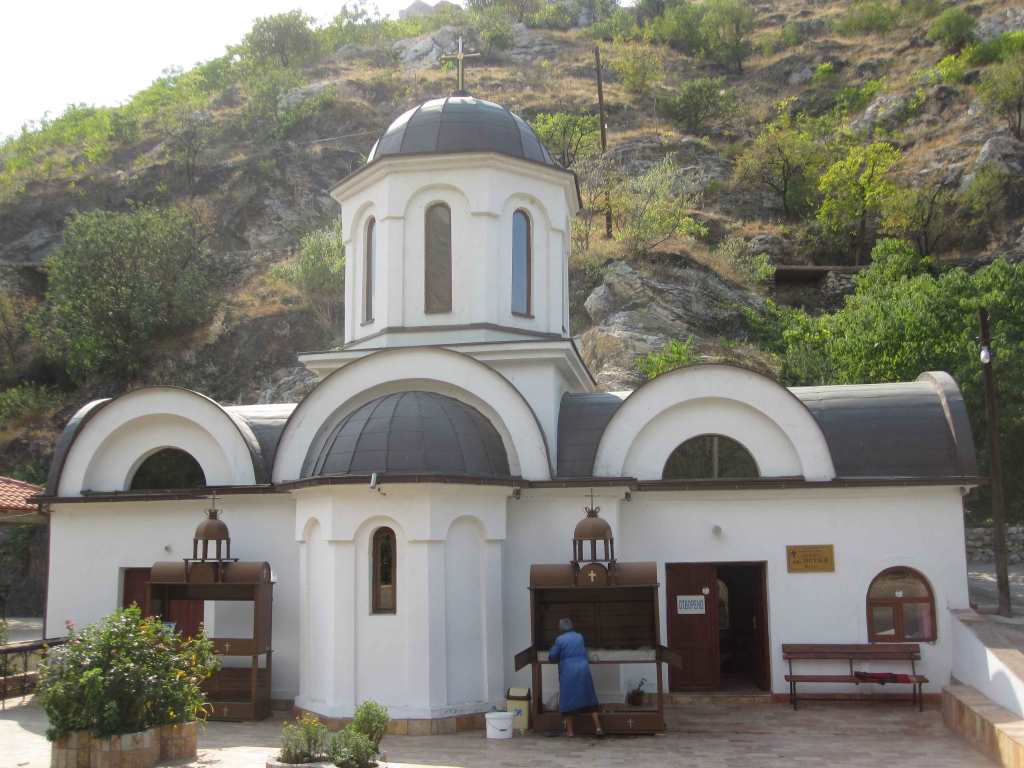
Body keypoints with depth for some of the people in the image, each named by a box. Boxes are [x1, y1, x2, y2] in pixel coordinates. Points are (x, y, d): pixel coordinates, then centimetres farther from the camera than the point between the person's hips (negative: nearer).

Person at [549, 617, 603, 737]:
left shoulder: (559, 639, -5)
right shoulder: (580, 637, 9)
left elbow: (552, 656, 2)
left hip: (568, 672, -4)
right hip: (583, 670, 4)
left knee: (568, 700, 4)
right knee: (589, 698, 9)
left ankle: (570, 731, 6)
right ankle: (598, 727, 6)